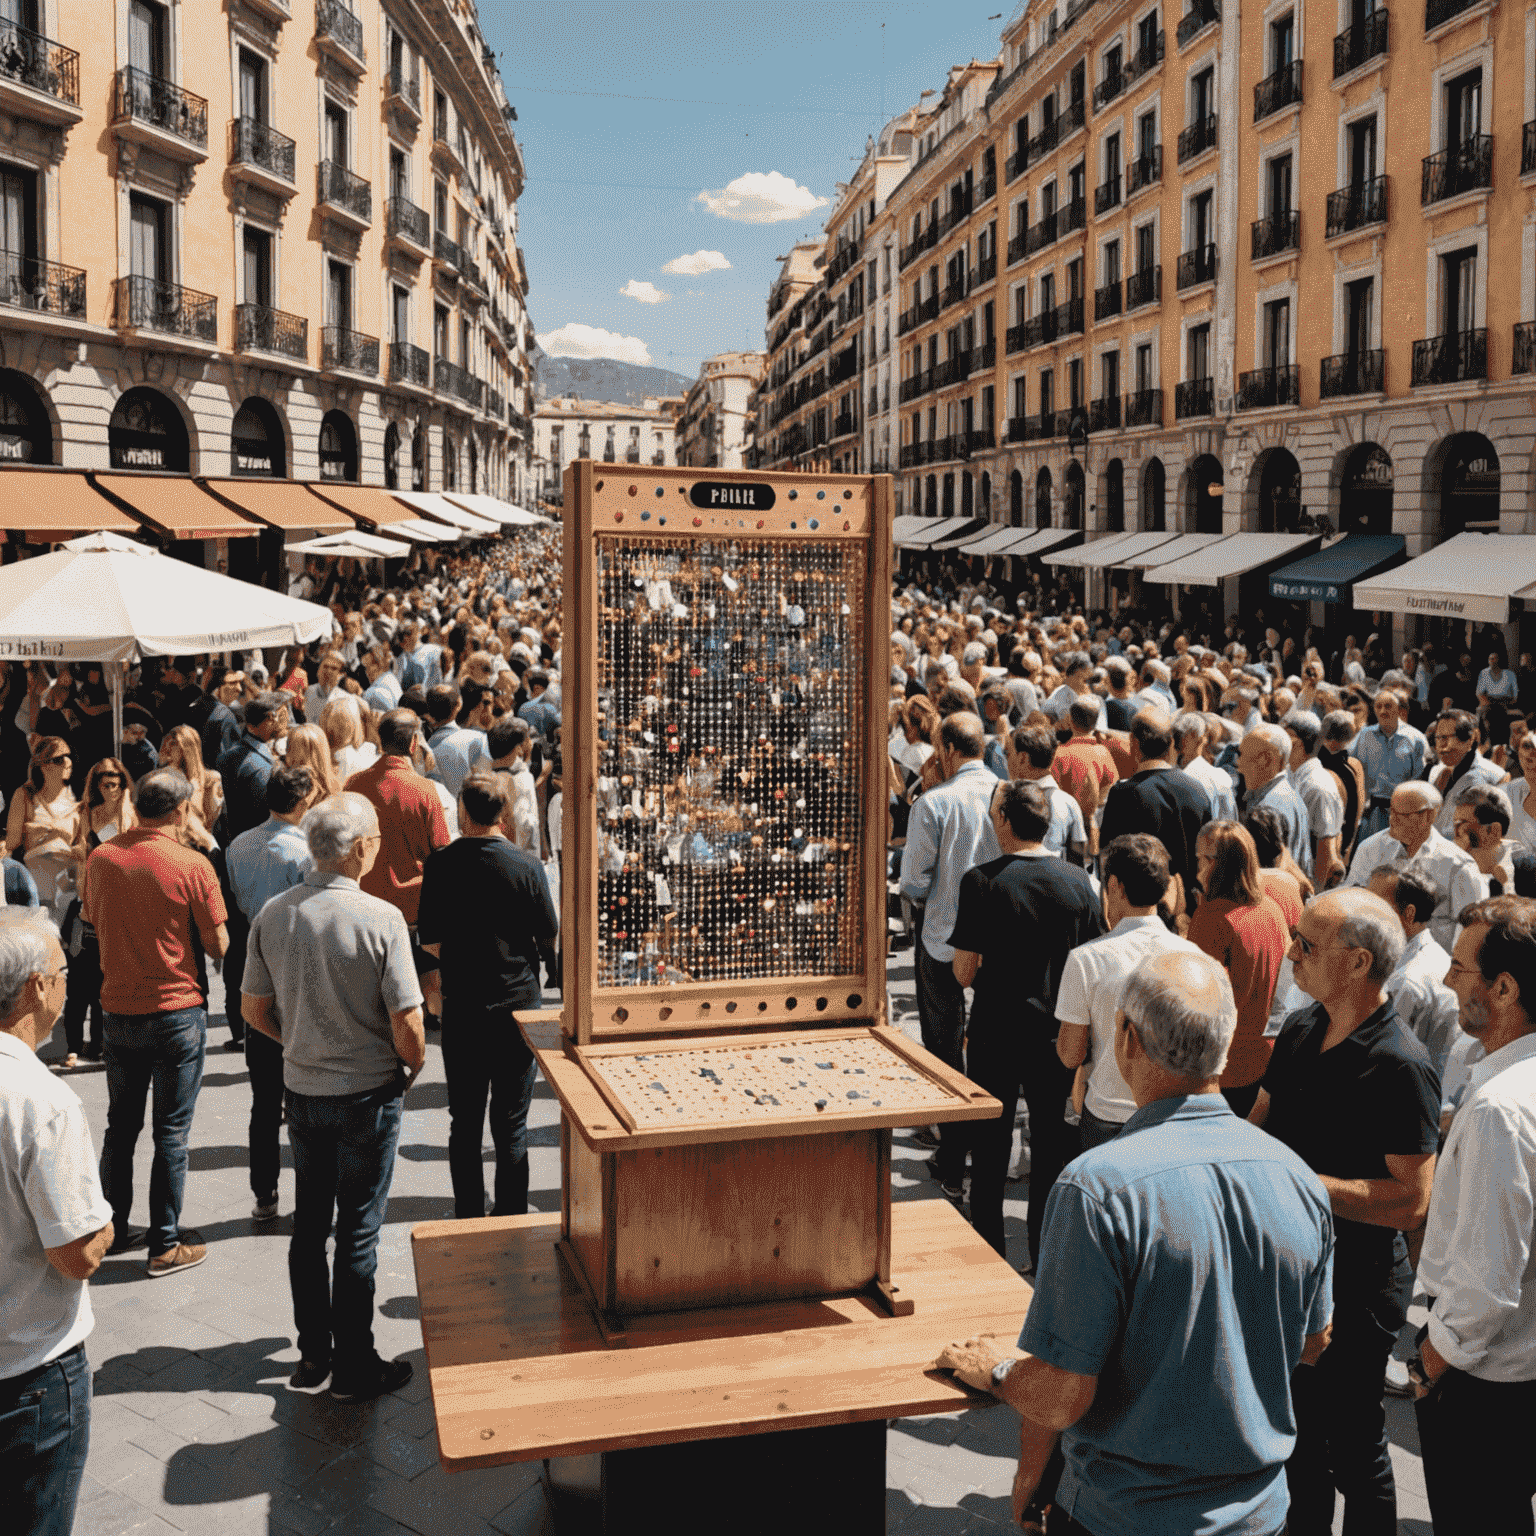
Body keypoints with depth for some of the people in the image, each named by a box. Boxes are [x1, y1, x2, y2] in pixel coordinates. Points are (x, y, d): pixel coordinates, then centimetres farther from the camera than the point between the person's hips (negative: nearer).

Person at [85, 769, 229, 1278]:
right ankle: (166, 1245, 9)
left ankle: (111, 1226, 31)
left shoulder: (101, 858, -2)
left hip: (118, 1010, 5)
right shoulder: (192, 865, -16)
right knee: (171, 1131, 4)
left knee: (121, 1125, 19)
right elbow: (218, 946, -10)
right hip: (176, 1011, -4)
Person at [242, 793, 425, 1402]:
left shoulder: (273, 914, -5)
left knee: (308, 1225, 18)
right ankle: (353, 1368, 16)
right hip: (367, 1094, -5)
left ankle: (312, 1352, 29)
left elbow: (255, 1009, 3)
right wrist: (411, 1069, 2)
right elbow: (407, 1024, -18)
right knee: (358, 1232, 6)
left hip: (301, 1091, 5)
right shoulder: (381, 919, -20)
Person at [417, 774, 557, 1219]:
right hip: (519, 1004, -1)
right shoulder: (527, 865, -11)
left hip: (461, 1010, 1)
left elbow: (430, 942, -4)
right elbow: (548, 939, -4)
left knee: (465, 1121, 13)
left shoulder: (440, 865, -8)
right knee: (511, 1123, 8)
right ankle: (511, 1217, 15)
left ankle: (468, 1218, 22)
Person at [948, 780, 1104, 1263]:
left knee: (989, 1152, 12)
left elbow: (965, 973, -12)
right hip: (1058, 1036, 2)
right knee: (1053, 1151, 13)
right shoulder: (1078, 882, -4)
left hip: (995, 1036, -2)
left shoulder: (981, 881, -14)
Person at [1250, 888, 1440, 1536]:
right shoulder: (1299, 1031, 3)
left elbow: (1410, 1201, -24)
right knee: (1293, 1430, 23)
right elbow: (1260, 1123, 16)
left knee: (1353, 1447, 8)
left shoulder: (1400, 1068, -22)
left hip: (1354, 1288, -7)